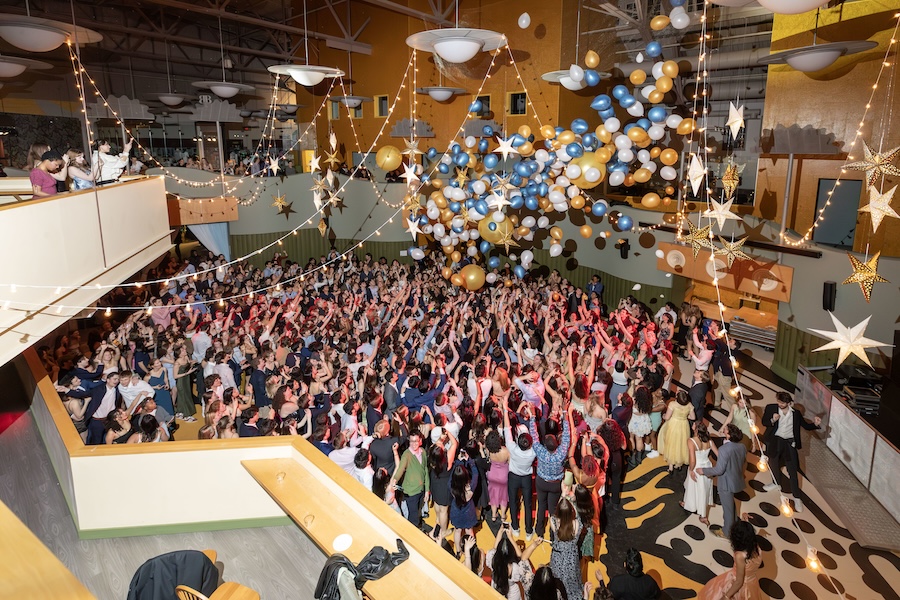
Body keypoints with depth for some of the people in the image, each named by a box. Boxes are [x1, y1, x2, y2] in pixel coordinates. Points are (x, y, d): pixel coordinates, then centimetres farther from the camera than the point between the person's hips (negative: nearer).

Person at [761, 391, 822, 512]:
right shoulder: (771, 408, -10)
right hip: (775, 441, 2)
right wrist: (772, 420, -24)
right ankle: (777, 483, 50)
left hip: (789, 443, -1)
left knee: (792, 471, 1)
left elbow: (806, 426, 2)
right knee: (773, 463, 23)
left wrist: (815, 424, -18)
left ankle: (797, 498, 11)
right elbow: (764, 422, -4)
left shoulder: (796, 413, -6)